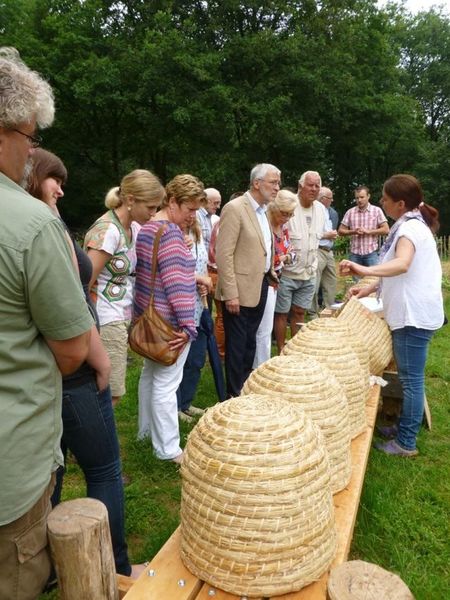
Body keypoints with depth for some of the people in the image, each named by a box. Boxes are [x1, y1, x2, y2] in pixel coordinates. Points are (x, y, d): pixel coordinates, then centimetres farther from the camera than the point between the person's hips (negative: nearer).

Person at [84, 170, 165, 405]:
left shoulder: (135, 228, 7)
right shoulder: (107, 230, -19)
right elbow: (84, 284, -18)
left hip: (123, 319, 8)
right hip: (107, 323, -8)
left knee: (110, 393, 15)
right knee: (110, 394, -1)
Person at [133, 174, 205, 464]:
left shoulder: (146, 227, 11)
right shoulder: (170, 232, -19)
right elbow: (176, 283, -23)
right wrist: (188, 325, -21)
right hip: (169, 322, -10)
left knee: (150, 374, 21)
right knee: (166, 384, -1)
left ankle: (146, 429, 37)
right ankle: (168, 449, 11)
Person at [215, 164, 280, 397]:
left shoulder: (263, 210, 12)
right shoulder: (234, 208, -14)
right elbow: (224, 255, -19)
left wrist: (270, 273, 10)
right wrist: (230, 294, -21)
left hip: (260, 286, 8)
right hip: (240, 290, -8)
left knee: (250, 341, 18)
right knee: (237, 344, 3)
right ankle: (234, 394, 17)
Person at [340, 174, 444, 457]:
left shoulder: (410, 228, -16)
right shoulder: (412, 225, 17)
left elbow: (402, 265, -37)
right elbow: (397, 272, 20)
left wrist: (365, 270, -50)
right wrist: (367, 289, 14)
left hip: (414, 315, -10)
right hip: (412, 312, 10)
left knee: (411, 378, -2)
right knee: (411, 377, 17)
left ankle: (406, 442, 9)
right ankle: (405, 428, 29)